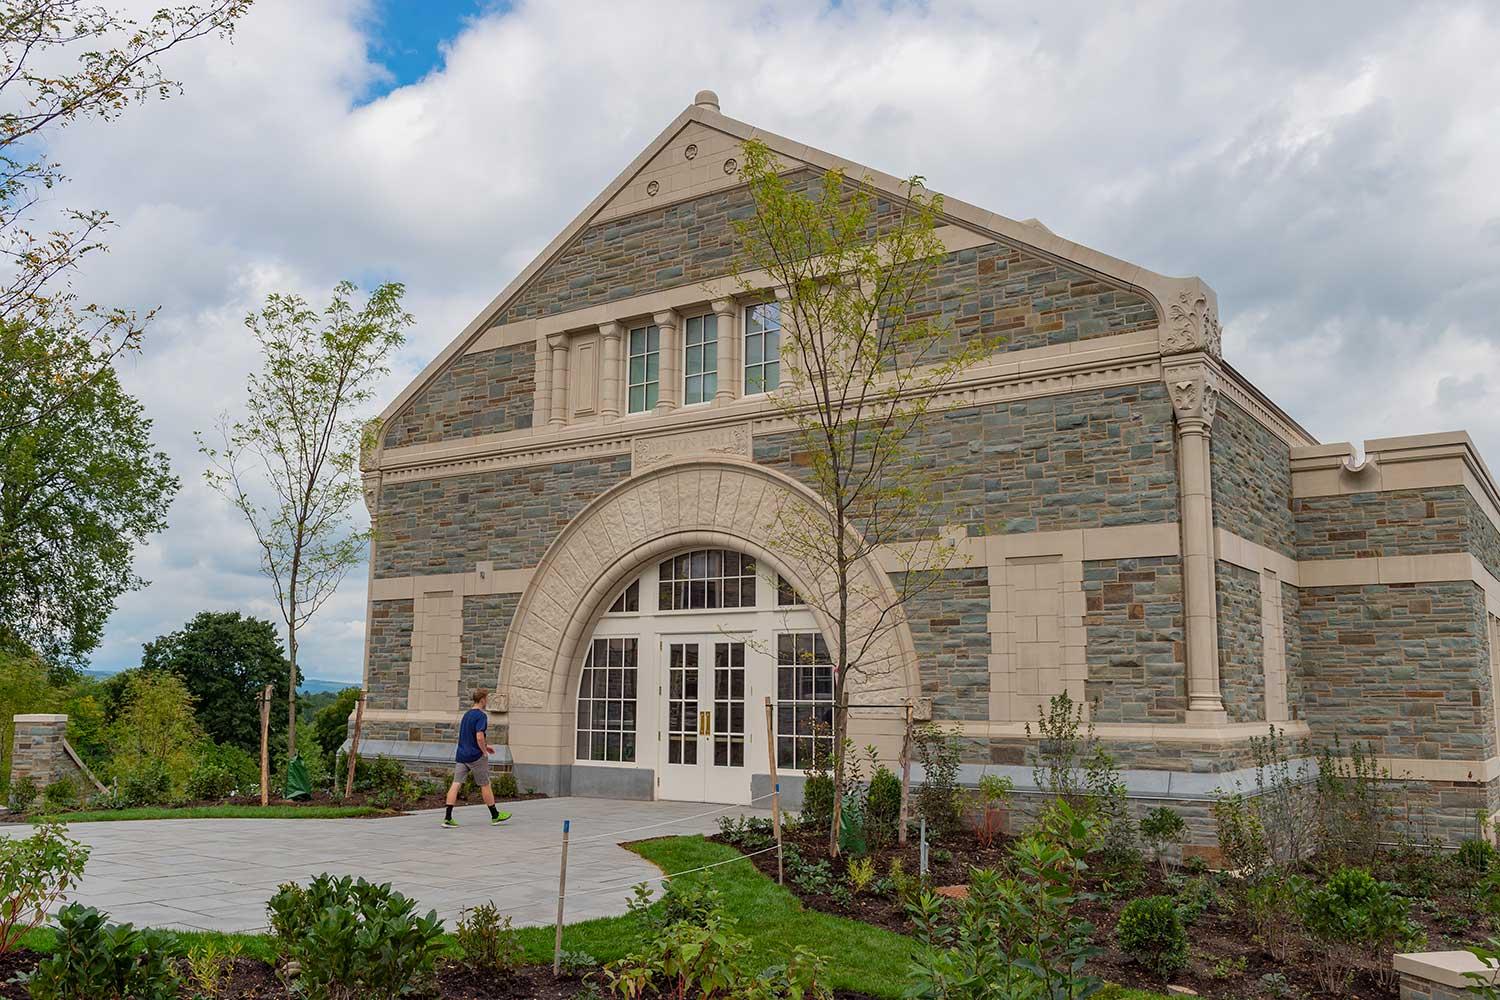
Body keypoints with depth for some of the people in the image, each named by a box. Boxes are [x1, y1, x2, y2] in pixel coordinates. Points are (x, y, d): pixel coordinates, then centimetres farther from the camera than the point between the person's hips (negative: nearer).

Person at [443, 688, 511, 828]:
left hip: (461, 756, 7)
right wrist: (485, 752, -9)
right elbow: (479, 737, -23)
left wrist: (485, 745, 26)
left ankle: (447, 818, -7)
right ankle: (495, 816, 18)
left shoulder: (466, 714, 15)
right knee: (485, 785, 5)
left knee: (456, 784, 0)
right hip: (475, 756, -7)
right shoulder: (481, 715, -13)